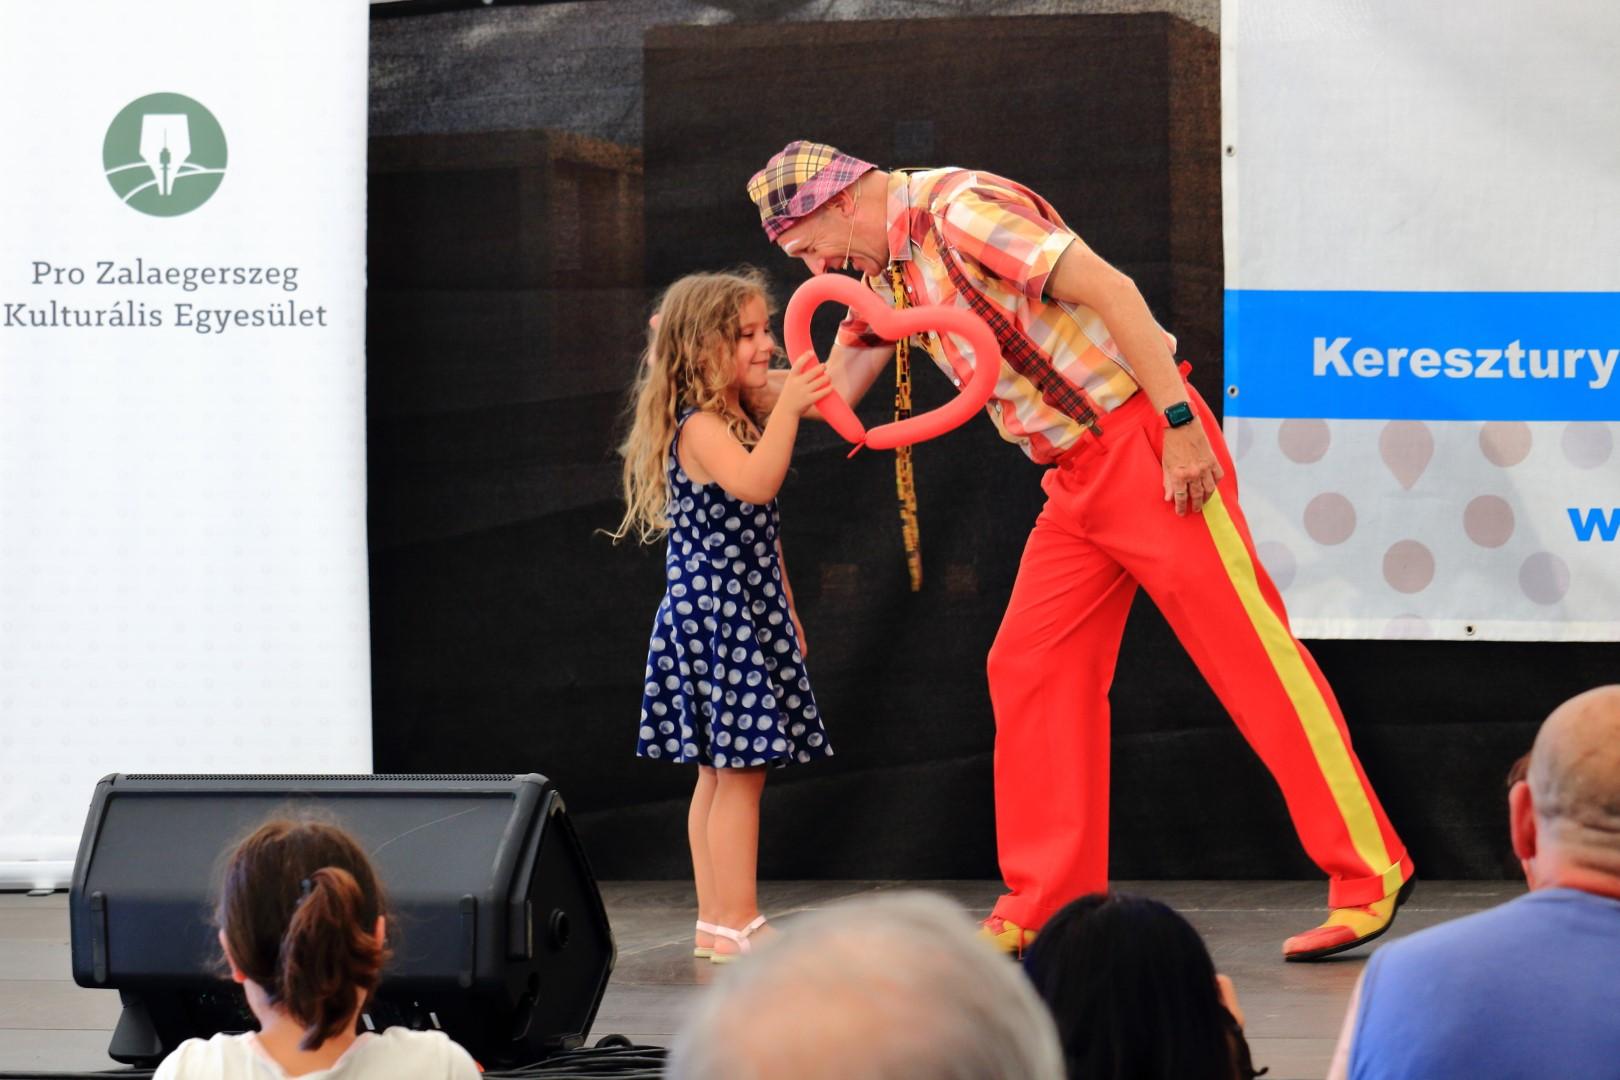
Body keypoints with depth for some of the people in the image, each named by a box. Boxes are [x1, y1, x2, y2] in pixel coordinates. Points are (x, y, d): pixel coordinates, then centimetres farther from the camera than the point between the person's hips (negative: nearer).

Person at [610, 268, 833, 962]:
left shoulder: (739, 423, 16)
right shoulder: (699, 428, -14)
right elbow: (753, 485, -33)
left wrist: (786, 614, 24)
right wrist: (787, 407, -32)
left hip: (746, 615, 10)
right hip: (715, 615, -10)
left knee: (722, 770, 10)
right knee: (738, 771, -9)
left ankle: (718, 920, 13)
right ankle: (735, 923, -7)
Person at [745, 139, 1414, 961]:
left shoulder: (961, 210, -15)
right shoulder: (886, 269, 15)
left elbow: (1110, 291, -22)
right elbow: (833, 392, 23)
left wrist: (1180, 422, -25)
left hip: (1144, 444, -10)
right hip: (1077, 478, 10)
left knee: (1250, 655, -8)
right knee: (1029, 670, 6)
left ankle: (1369, 874, -5)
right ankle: (1045, 903, 10)